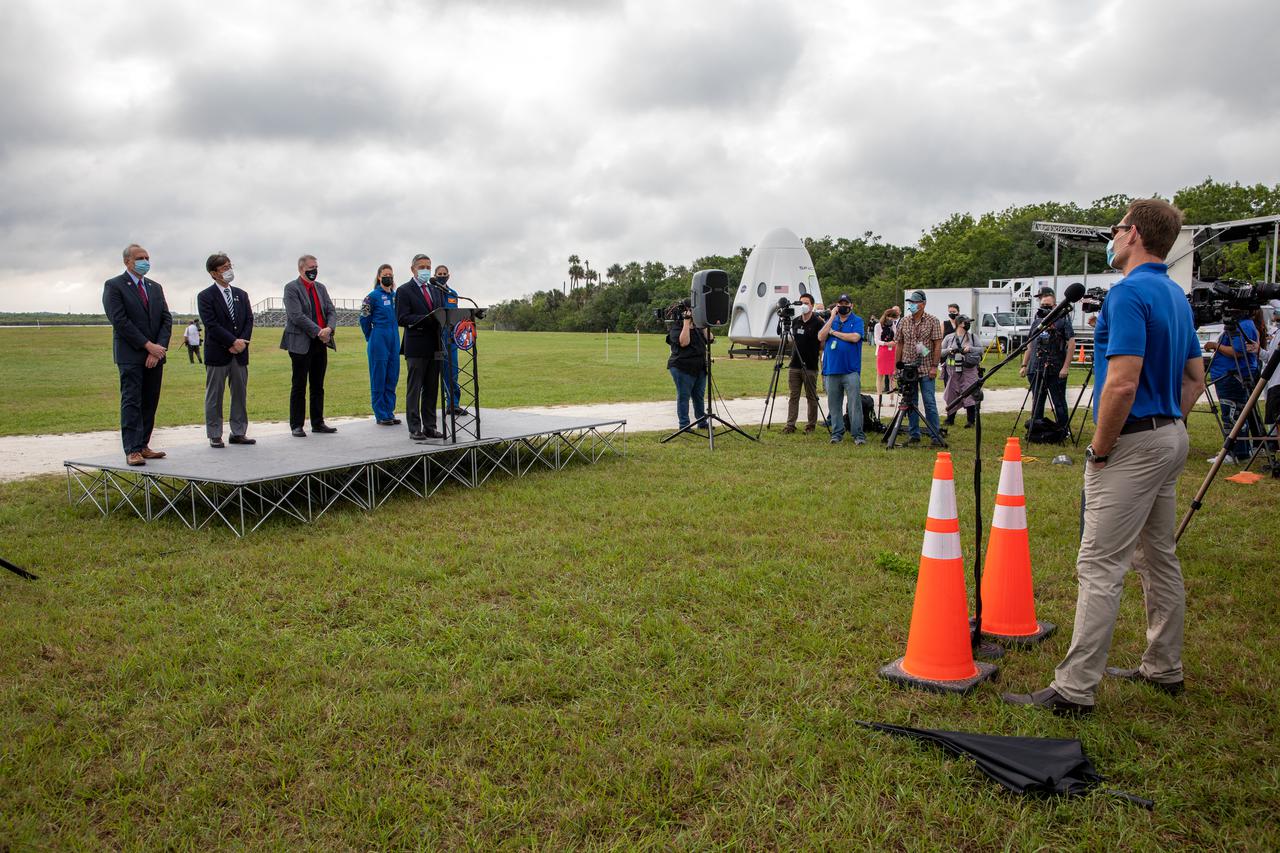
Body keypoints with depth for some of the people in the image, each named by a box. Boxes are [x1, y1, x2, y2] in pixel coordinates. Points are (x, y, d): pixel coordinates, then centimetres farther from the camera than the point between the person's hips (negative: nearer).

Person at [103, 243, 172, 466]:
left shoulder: (155, 288, 16)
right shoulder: (114, 286, -1)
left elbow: (166, 319, 9)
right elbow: (120, 321, -11)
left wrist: (159, 349, -5)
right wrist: (148, 345, -14)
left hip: (155, 354, 6)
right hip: (131, 356, -6)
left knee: (150, 403, 5)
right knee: (131, 402, -8)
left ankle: (143, 446, 10)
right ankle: (132, 450, -9)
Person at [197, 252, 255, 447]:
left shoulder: (241, 295, 14)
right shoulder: (205, 296, -3)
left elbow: (249, 320, 8)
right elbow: (211, 325, -12)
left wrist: (243, 342, -8)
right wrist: (233, 342, -17)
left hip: (240, 352, 5)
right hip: (217, 354, -5)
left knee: (240, 394, 8)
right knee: (214, 396, 2)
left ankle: (238, 433, 15)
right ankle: (215, 436, 7)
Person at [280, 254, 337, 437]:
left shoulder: (321, 288, 15)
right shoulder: (291, 288, -6)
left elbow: (331, 312, 9)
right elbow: (297, 316, -16)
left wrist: (329, 328, -12)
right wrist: (318, 331, -18)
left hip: (321, 343, 6)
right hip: (301, 344, -6)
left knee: (318, 386, 11)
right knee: (299, 387, 0)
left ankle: (318, 423, 18)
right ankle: (296, 426, 6)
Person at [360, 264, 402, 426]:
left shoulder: (396, 295, 10)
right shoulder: (373, 296, -6)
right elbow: (364, 318, -1)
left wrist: (393, 333, 15)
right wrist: (371, 338, 6)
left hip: (394, 339, 6)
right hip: (379, 340, -6)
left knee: (392, 377, 8)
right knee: (378, 378, 0)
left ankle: (389, 412, 16)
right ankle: (380, 415, 5)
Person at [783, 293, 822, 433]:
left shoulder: (817, 322, -6)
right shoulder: (795, 321, 10)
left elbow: (822, 344, -4)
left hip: (810, 366, -5)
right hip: (794, 365, 5)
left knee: (811, 397, 4)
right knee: (793, 397, 4)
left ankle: (811, 424, 13)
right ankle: (790, 424, 6)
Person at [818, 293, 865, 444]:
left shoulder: (857, 321, 4)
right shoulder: (830, 320, 14)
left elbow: (855, 337, -14)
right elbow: (821, 337, -1)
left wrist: (834, 332, -4)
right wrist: (832, 318, -4)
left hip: (851, 370, -4)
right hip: (831, 370, 4)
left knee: (855, 404, -6)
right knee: (834, 404, 7)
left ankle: (858, 435, -2)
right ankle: (837, 433, 15)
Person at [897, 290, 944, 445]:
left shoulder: (933, 321, -2)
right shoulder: (903, 322, 8)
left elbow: (937, 345, -4)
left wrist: (934, 366, -11)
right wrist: (898, 365, 7)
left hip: (926, 370, -4)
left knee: (929, 403, -4)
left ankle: (935, 436, 2)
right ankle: (914, 435, 15)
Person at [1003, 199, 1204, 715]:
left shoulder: (1129, 293, -18)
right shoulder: (1177, 295, 14)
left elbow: (1122, 384, -26)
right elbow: (1195, 377, 19)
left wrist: (1099, 450, -16)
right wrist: (1169, 426, 18)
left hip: (1134, 443, -10)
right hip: (1172, 439, 10)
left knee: (1100, 566, -8)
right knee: (1159, 558, 18)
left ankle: (1074, 690, -5)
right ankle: (1164, 669, 30)